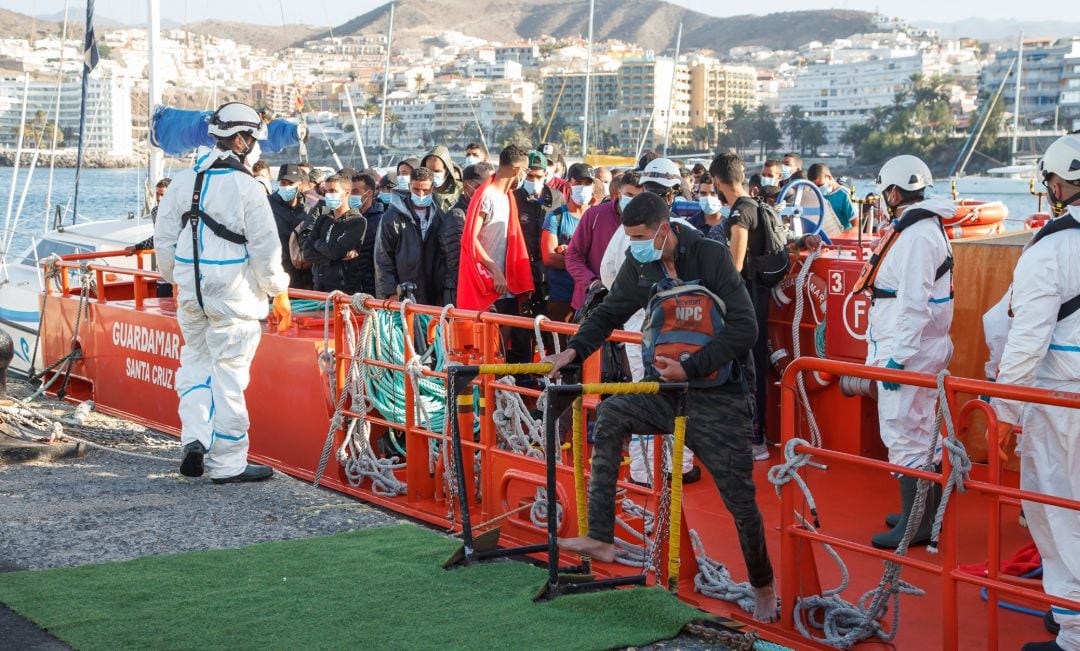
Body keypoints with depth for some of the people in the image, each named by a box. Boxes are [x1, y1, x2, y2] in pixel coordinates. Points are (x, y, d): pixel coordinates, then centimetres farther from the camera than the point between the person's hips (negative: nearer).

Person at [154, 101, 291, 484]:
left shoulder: (184, 181, 5)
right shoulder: (246, 187, -12)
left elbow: (164, 237, 11)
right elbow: (265, 248, -10)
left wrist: (175, 277, 25)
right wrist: (279, 293, 1)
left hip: (191, 294, 5)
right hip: (234, 295, -5)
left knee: (196, 362, 21)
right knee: (228, 373, 1)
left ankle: (195, 437, 5)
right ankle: (227, 463, 7)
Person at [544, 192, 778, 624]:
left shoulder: (711, 256, -18)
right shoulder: (639, 266, -2)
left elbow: (744, 328, -23)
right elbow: (609, 314, 10)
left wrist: (690, 369, -29)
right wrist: (574, 351, -7)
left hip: (718, 395, -6)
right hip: (667, 390, 6)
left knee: (740, 497, -4)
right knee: (610, 416, -9)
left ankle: (763, 587, 19)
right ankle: (600, 539, -6)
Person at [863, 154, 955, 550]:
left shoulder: (917, 236, -18)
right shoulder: (924, 228, 15)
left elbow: (914, 305, -24)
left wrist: (897, 357, -23)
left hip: (909, 353, -11)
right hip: (914, 350, 11)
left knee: (903, 433, -7)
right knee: (920, 432, 18)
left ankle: (915, 525, -2)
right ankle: (927, 512, 29)